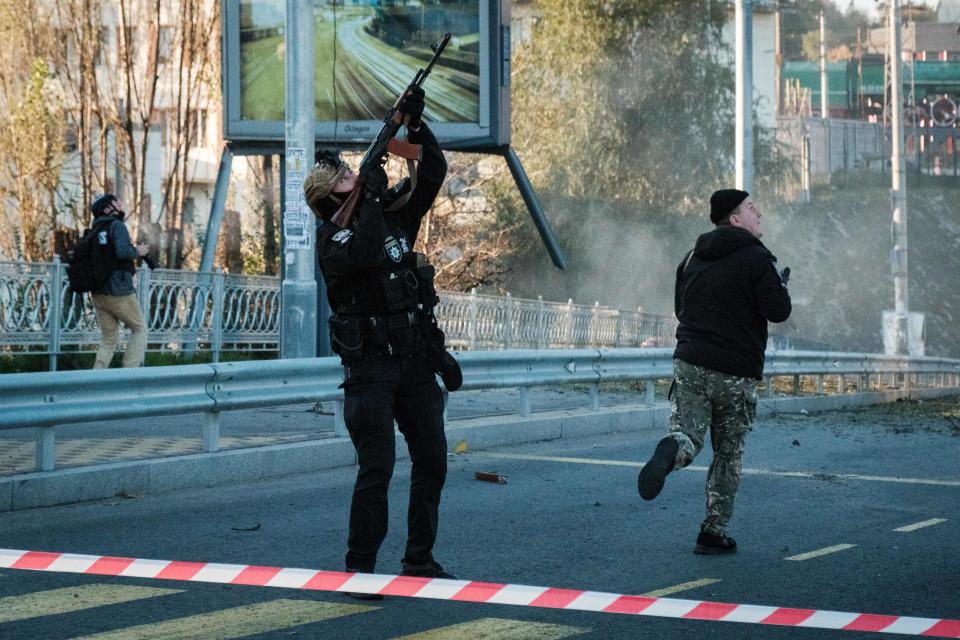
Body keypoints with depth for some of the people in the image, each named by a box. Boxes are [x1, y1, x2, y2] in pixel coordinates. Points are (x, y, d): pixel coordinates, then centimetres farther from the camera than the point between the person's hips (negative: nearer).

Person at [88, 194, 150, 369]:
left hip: (99, 294, 7)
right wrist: (137, 251, -5)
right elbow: (122, 251, -24)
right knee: (139, 330, 9)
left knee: (108, 340, 11)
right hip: (120, 292, -7)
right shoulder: (117, 225, -7)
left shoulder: (96, 230, 15)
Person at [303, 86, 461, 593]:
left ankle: (419, 560, 18)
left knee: (432, 461, 9)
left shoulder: (394, 211, 10)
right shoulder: (332, 236, -7)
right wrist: (372, 195, -20)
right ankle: (359, 567, -5)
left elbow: (433, 173, 8)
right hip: (370, 366, -6)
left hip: (417, 360, 6)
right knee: (377, 468, -11)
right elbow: (364, 255, -27)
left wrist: (416, 124, -5)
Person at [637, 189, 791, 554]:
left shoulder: (693, 258, 13)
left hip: (690, 363, 4)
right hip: (735, 373, -4)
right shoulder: (756, 258, -10)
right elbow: (778, 311, -14)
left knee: (687, 433, 1)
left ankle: (672, 450, -37)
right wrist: (781, 287, 7)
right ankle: (713, 533, 11)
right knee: (728, 455, 8)